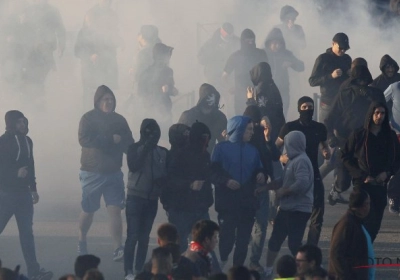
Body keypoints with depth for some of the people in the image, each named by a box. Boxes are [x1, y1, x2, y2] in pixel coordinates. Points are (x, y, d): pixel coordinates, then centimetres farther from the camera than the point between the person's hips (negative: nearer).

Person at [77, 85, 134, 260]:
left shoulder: (119, 120, 6)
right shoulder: (88, 119, -5)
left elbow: (129, 145, 4)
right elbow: (84, 139, -21)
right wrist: (111, 139, -21)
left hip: (113, 172, 2)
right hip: (92, 172, -2)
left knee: (115, 210, -9)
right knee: (88, 211, 10)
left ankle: (118, 248, -12)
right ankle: (82, 241, 34)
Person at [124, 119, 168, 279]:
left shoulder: (162, 152, 5)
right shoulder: (135, 149, -3)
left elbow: (167, 173, 8)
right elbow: (133, 165, -19)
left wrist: (162, 179, -14)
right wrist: (145, 148, -20)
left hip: (152, 198, 3)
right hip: (135, 197, -3)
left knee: (145, 236, 6)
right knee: (133, 235, -8)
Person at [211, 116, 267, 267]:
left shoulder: (253, 150, 13)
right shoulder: (222, 148, 1)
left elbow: (259, 169, 18)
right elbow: (214, 170, -6)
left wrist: (261, 174, -6)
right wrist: (226, 181, -22)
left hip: (248, 202, 4)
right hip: (227, 201, -4)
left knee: (243, 239, 5)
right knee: (227, 237, -7)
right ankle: (222, 265, 16)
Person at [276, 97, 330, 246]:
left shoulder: (319, 128, 5)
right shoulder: (290, 127, -4)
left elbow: (324, 145, 20)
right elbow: (275, 148, -2)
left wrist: (326, 152, -3)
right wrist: (281, 158, -21)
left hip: (313, 175, 3)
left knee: (317, 215, -3)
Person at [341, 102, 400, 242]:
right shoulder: (359, 135, -2)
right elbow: (345, 157, 1)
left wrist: (387, 173, -6)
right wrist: (362, 176, -8)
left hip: (381, 185, 4)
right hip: (362, 183, -4)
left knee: (375, 224, 3)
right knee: (367, 222, -14)